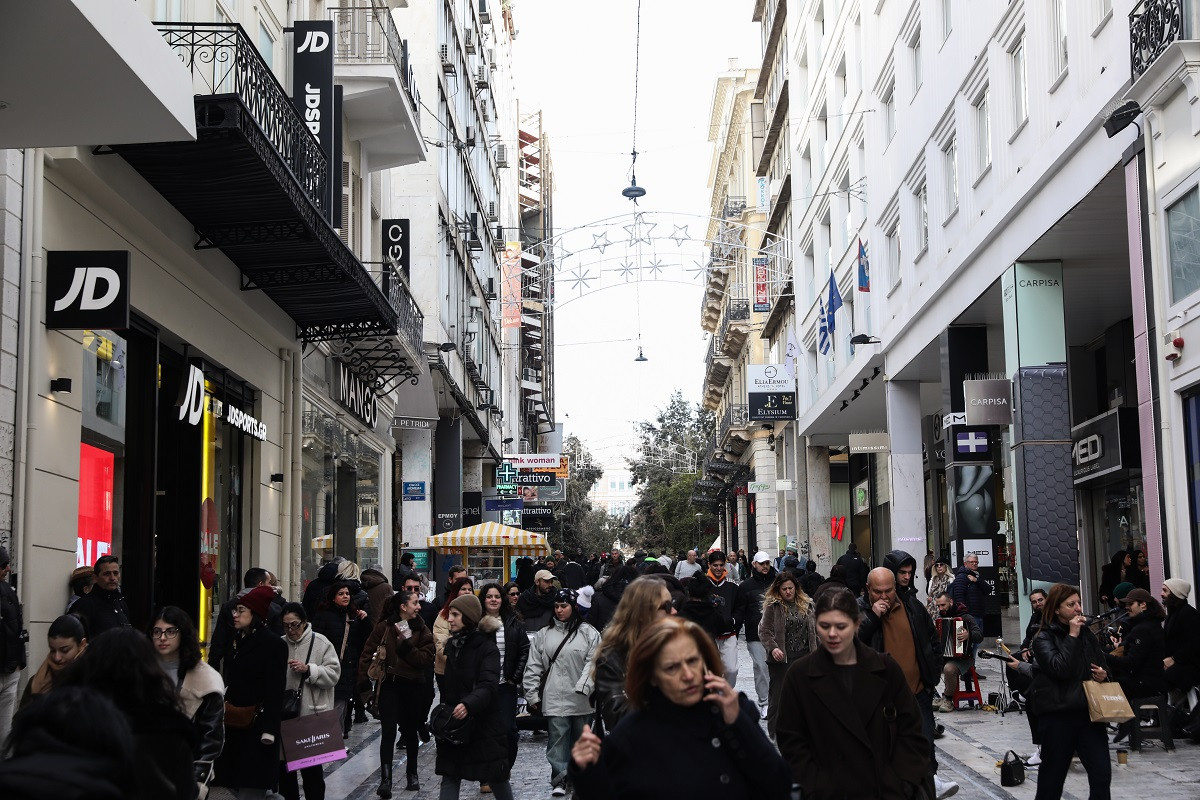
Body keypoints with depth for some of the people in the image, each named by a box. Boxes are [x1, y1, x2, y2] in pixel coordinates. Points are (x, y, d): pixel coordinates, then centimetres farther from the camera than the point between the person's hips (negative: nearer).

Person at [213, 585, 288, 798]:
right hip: (233, 722, 7)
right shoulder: (236, 640, 13)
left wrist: (269, 729, -19)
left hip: (257, 722, -7)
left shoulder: (273, 644, -10)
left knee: (252, 787, -4)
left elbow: (275, 690, -14)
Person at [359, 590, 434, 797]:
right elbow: (368, 654, -3)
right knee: (389, 732, -10)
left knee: (410, 731, 13)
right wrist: (363, 681, -10)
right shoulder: (383, 627, -4)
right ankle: (385, 780, -9)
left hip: (413, 687, 2)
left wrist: (406, 645, -18)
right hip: (390, 685, -2)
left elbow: (426, 658, -9)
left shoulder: (422, 630, 1)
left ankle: (412, 774, 29)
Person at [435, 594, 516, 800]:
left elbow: (488, 685, -24)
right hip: (453, 723, 6)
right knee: (449, 779, 2)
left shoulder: (486, 647, -11)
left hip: (483, 724, -6)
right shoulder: (451, 644, 8)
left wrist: (468, 705, -40)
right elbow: (446, 684, 13)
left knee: (496, 779, 6)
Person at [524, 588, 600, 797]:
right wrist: (532, 695, 4)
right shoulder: (543, 635, 8)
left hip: (581, 699, -1)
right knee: (557, 739, -4)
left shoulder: (589, 633, 1)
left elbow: (593, 662, -7)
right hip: (554, 699, 1)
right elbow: (533, 668, 9)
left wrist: (583, 686, -18)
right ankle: (560, 779, 2)